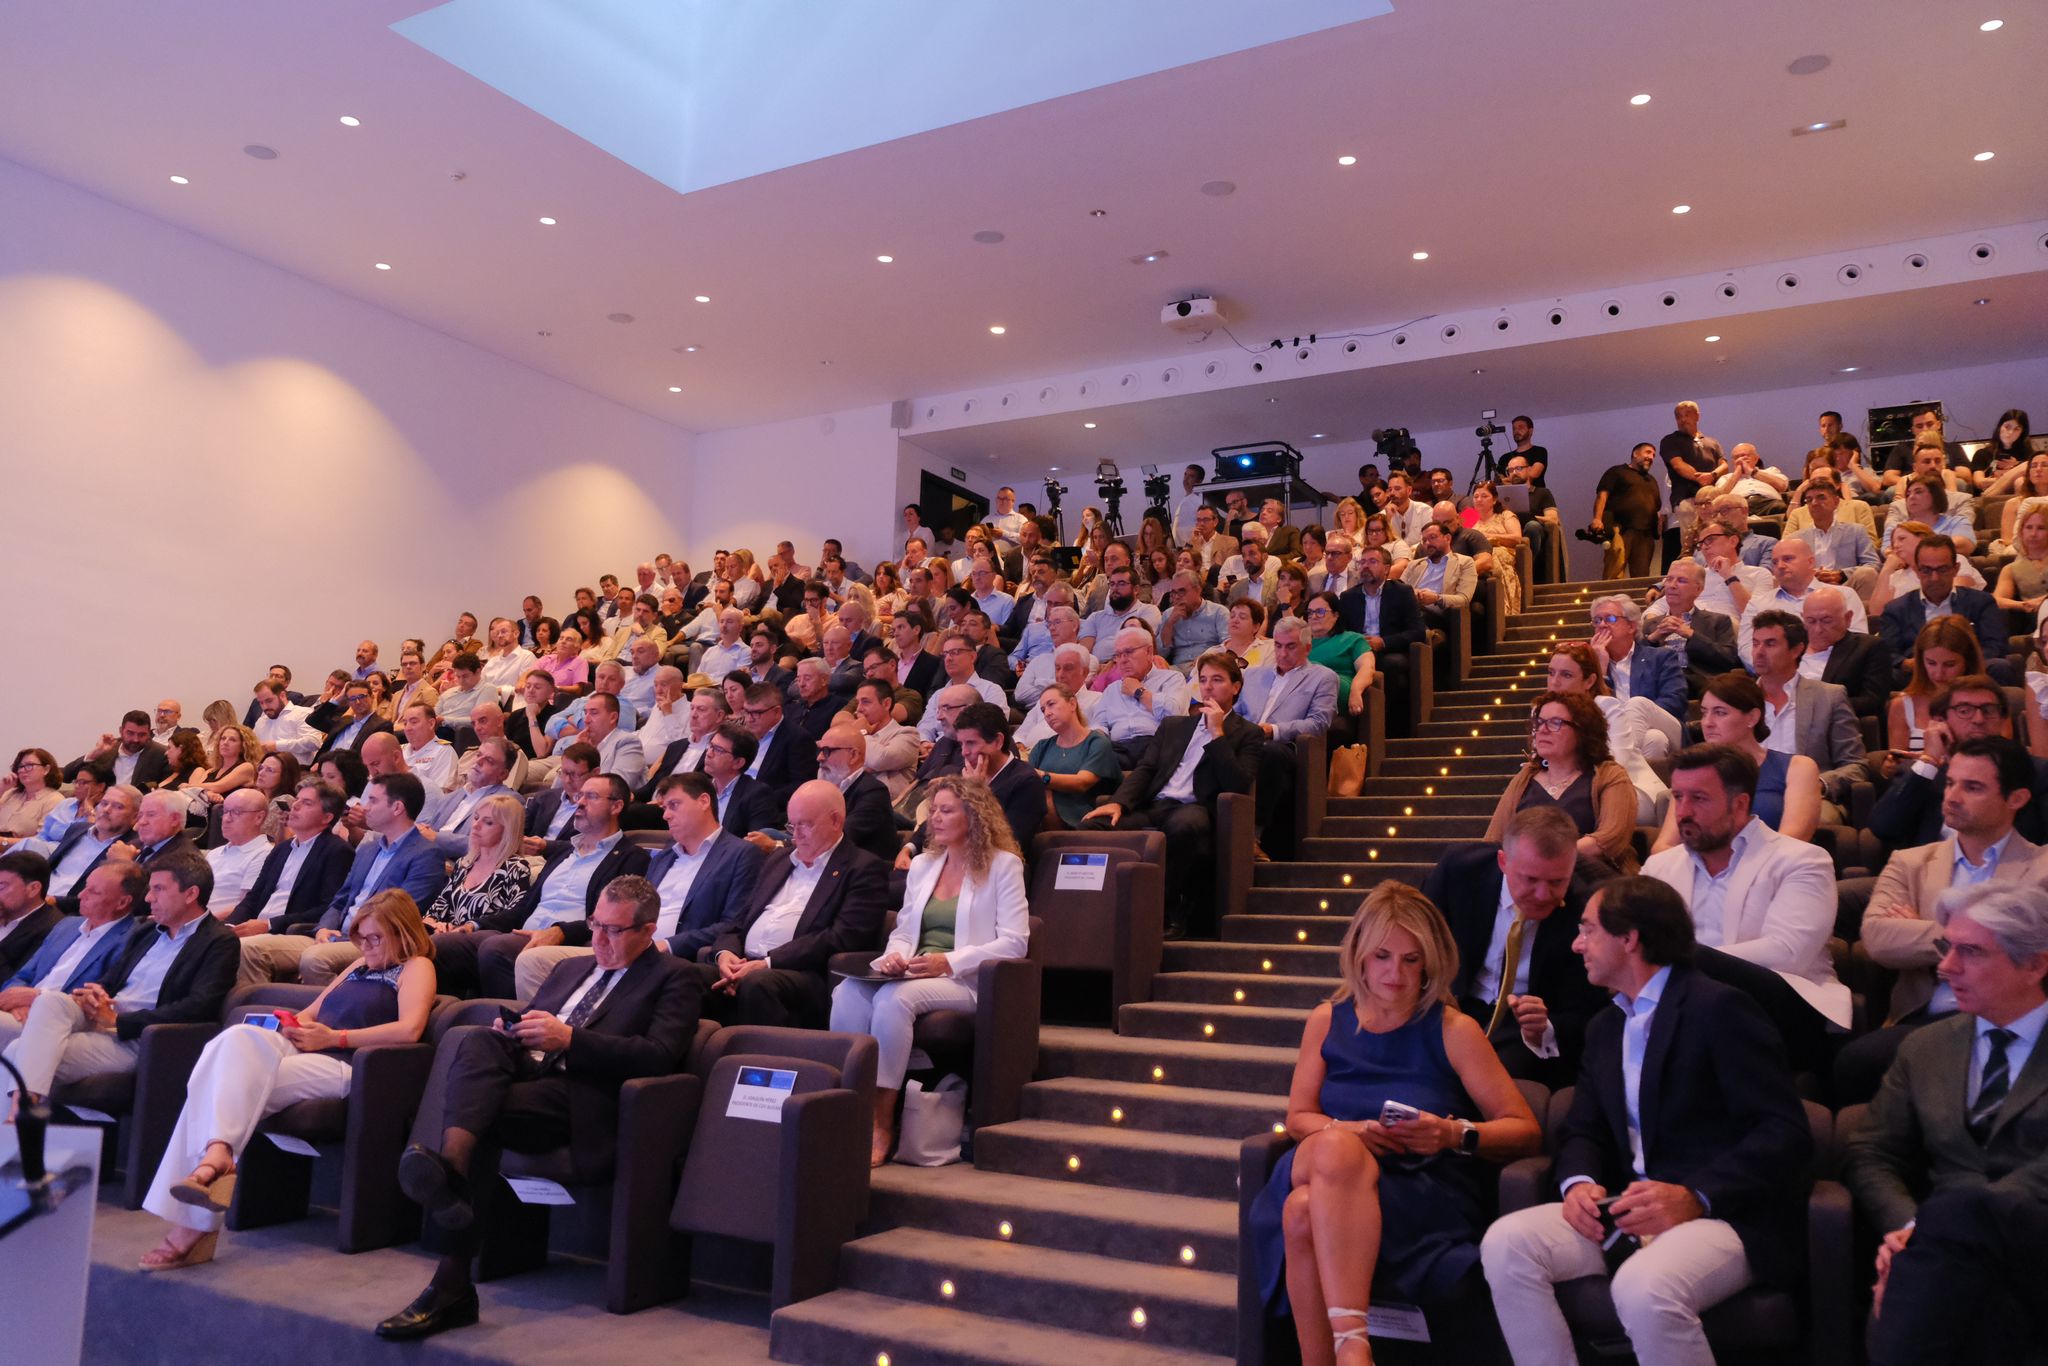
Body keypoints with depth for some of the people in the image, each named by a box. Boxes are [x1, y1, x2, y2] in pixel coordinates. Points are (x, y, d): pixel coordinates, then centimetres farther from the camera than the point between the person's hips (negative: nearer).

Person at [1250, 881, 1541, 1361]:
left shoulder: (1454, 1030, 5)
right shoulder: (1327, 1021, 15)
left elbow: (1526, 1131, 4)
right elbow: (1298, 1117, 11)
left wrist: (1456, 1135, -16)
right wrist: (1347, 1133, -11)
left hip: (1429, 1191, -3)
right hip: (1339, 1175, 3)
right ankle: (1351, 1347, -32)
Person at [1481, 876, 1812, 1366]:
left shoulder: (1719, 1008, -7)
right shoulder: (1604, 1027, 18)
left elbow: (1786, 1132, -14)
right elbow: (1582, 1131, 15)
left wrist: (1696, 1197, -24)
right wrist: (1579, 1183, -8)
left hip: (1725, 1214, -6)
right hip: (1633, 1213, 7)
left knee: (1644, 1289, -36)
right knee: (1506, 1243, -17)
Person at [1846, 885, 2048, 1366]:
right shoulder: (1926, 1048, 21)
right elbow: (1868, 1154, 14)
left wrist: (1929, 1228, -20)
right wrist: (1908, 1224, -9)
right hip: (1957, 1254, 2)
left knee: (1961, 1208, -36)